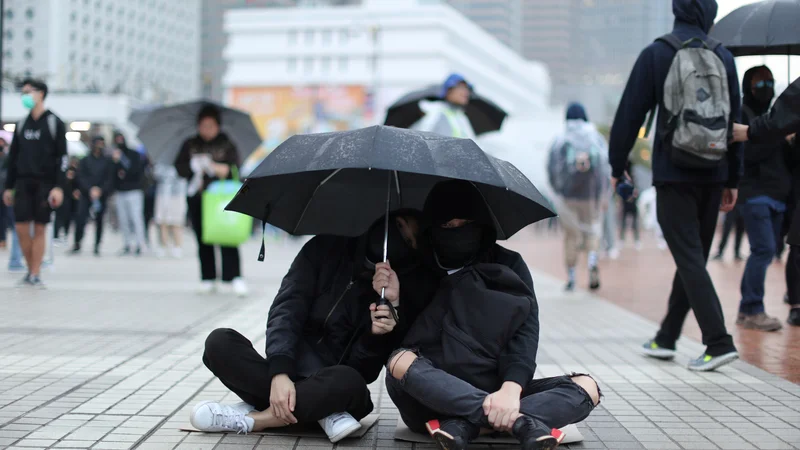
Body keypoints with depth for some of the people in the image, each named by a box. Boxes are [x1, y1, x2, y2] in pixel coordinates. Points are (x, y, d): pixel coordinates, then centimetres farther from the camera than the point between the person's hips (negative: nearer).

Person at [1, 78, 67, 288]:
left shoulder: (54, 123, -1)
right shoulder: (22, 125, 13)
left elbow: (62, 157, -6)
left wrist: (59, 187, -14)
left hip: (45, 183, -4)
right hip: (23, 182, 4)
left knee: (40, 229, -2)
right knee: (22, 228, -2)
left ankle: (36, 275, 3)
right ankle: (30, 270, 11)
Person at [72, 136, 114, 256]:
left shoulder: (107, 162, 8)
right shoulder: (85, 161, 8)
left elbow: (110, 179, 1)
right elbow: (81, 177, 1)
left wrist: (100, 190, -14)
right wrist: (90, 189, -14)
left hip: (101, 195, 0)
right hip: (86, 195, 0)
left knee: (99, 221, 1)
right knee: (81, 219, -10)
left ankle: (97, 246, 7)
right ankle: (77, 244, -2)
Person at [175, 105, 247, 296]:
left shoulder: (227, 144, 5)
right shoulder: (190, 145, 11)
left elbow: (234, 168, -5)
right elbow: (179, 168, 4)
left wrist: (219, 168, -24)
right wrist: (194, 166, -14)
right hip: (197, 198, 3)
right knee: (203, 240, 5)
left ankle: (235, 277, -15)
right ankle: (208, 279, 12)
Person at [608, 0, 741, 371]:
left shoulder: (656, 55, -4)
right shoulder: (724, 58, 6)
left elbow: (631, 114, -4)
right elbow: (735, 121, 9)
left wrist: (617, 166, 6)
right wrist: (732, 180, 16)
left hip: (673, 175, -4)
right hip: (713, 175, 5)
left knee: (689, 258, -5)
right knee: (693, 257, 13)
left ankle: (719, 341, -13)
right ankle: (666, 338, 23)